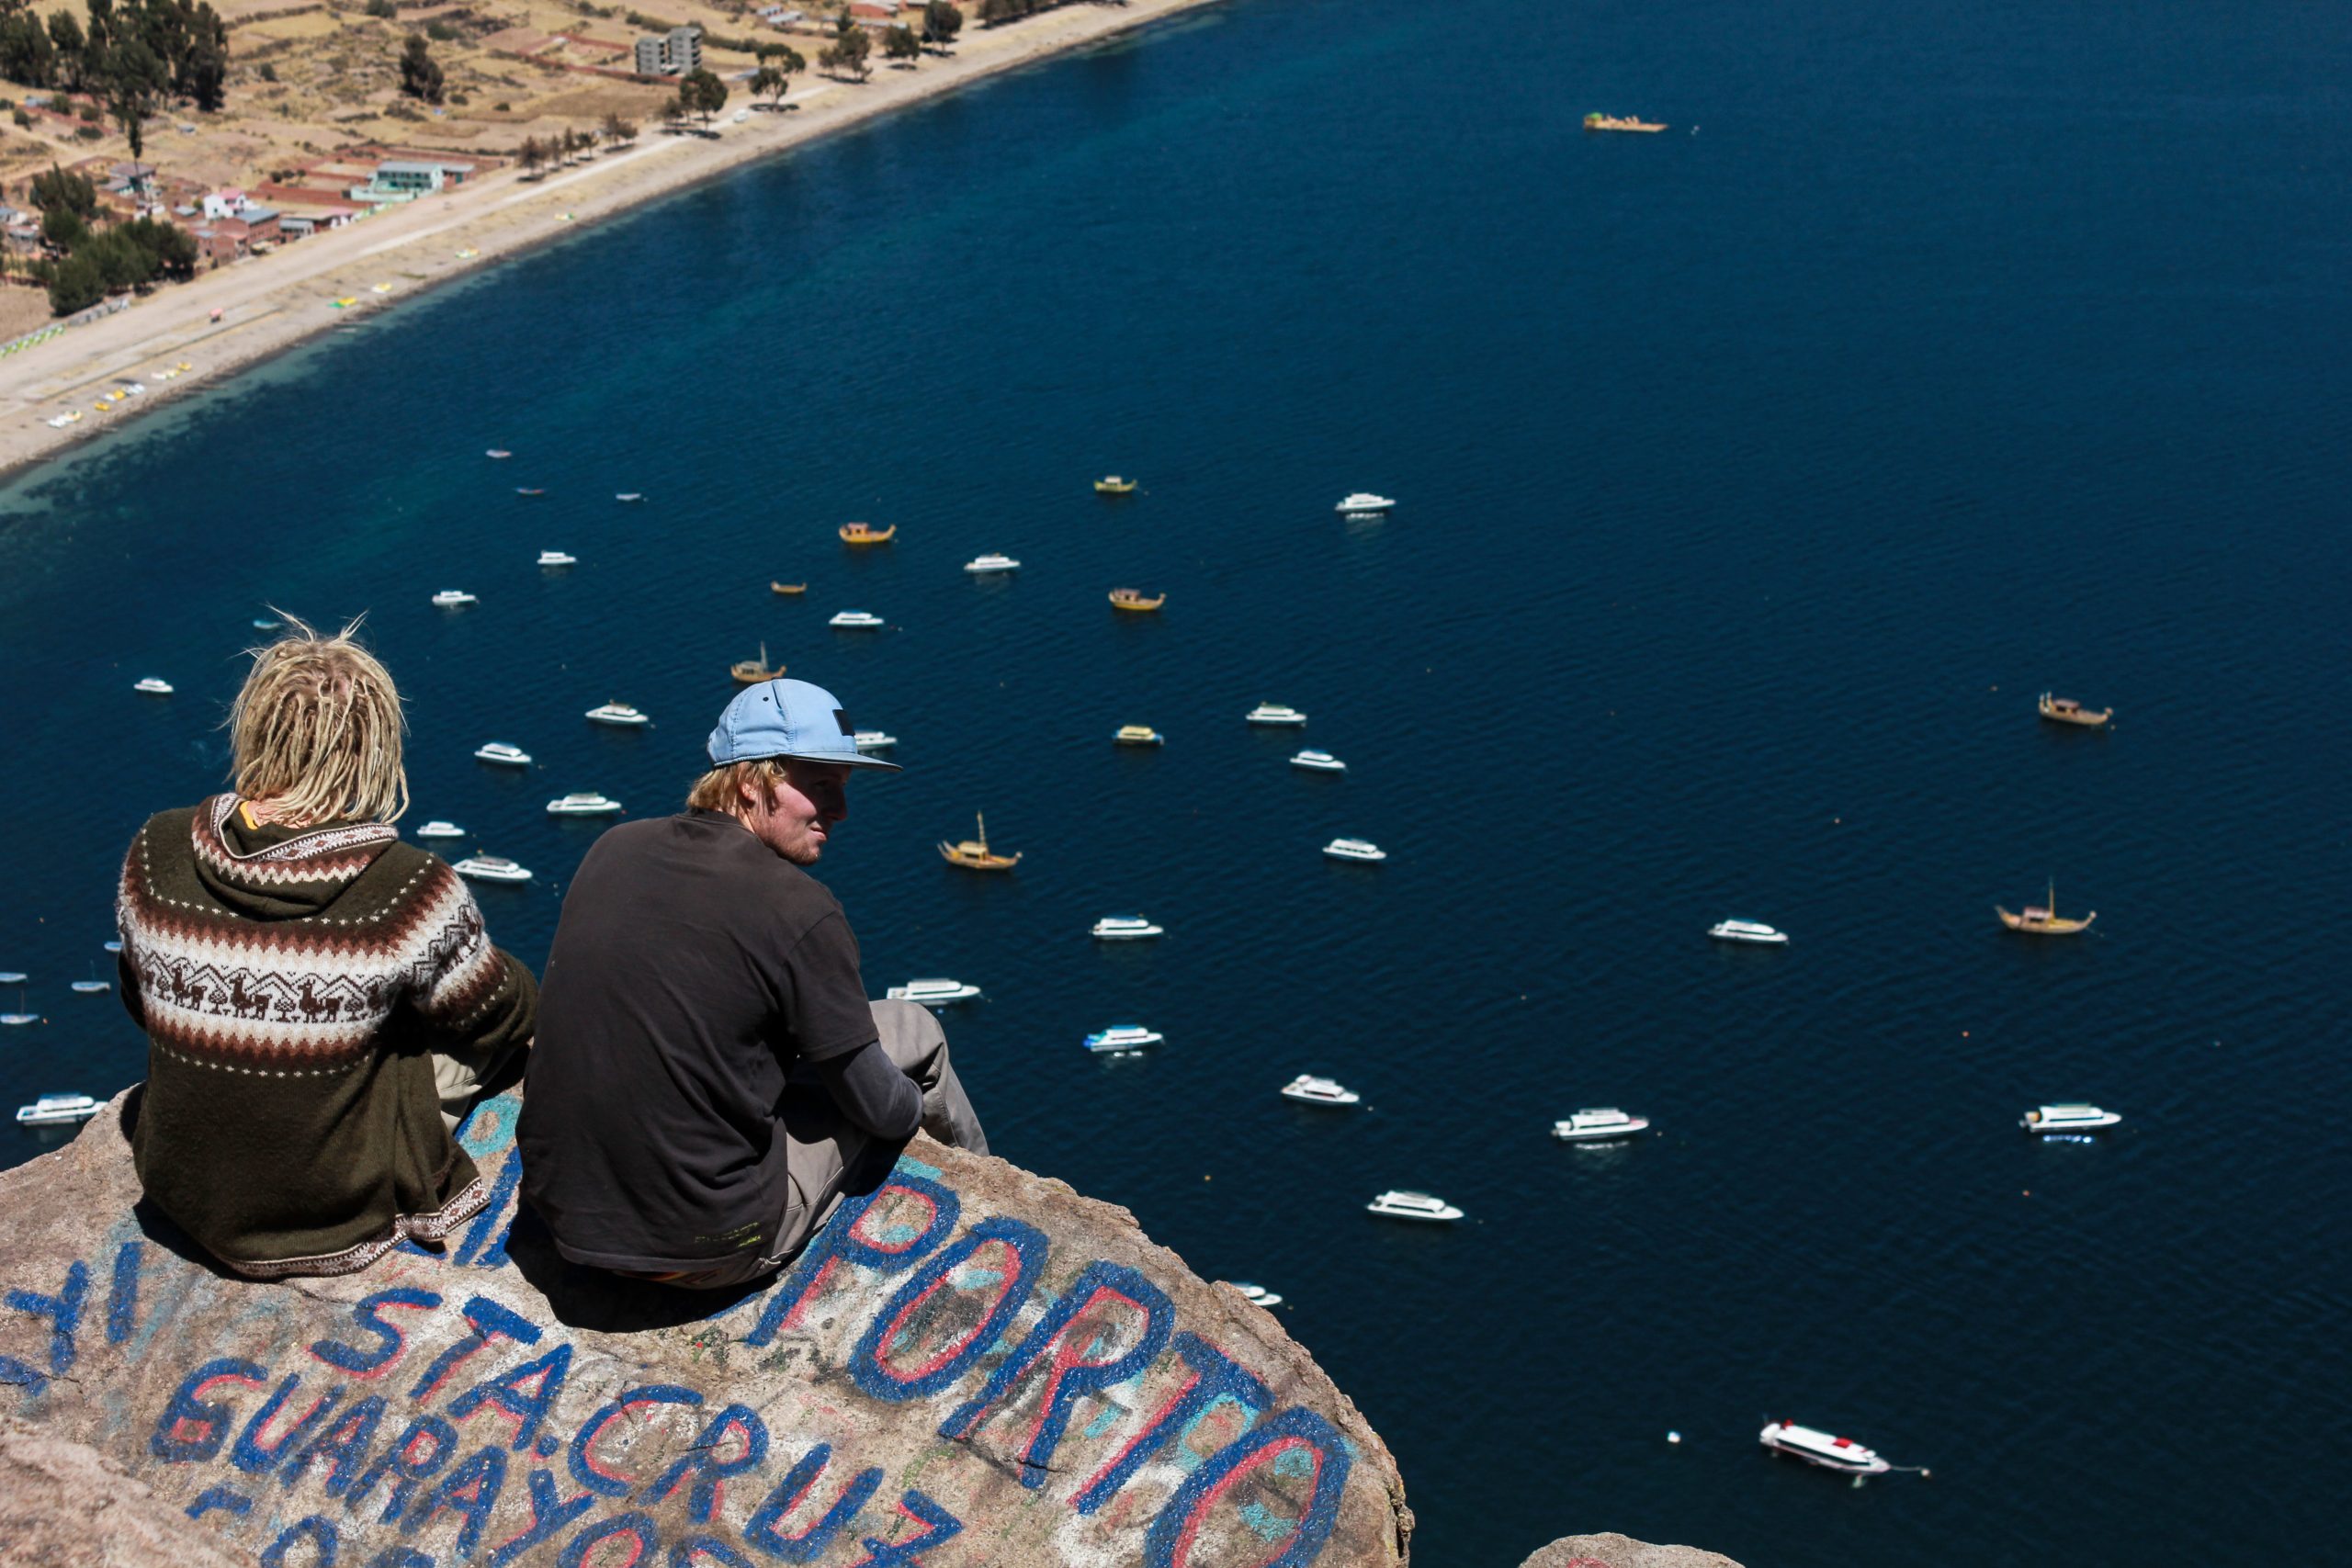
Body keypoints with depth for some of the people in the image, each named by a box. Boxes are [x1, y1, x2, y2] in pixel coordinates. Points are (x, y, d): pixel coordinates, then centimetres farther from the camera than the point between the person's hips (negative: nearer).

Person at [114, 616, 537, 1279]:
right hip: (341, 1215, -4)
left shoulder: (154, 856, -14)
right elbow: (497, 1017, -6)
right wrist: (525, 996, 18)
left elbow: (140, 1001, 5)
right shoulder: (414, 895, -25)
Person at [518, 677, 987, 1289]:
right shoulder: (800, 911, -18)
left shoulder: (613, 849, 0)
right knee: (913, 1030, 13)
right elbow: (881, 1110, -8)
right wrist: (919, 1103, 17)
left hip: (562, 1213, 6)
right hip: (706, 1250, -6)